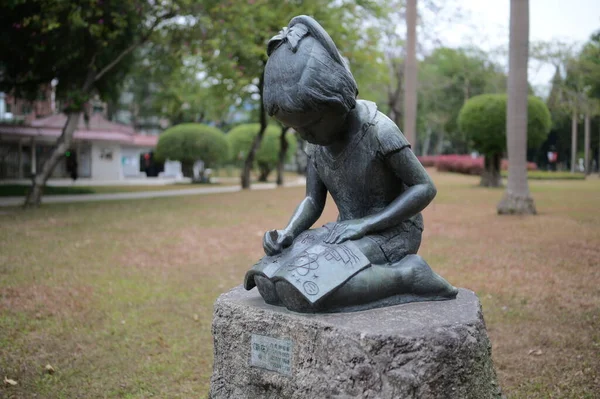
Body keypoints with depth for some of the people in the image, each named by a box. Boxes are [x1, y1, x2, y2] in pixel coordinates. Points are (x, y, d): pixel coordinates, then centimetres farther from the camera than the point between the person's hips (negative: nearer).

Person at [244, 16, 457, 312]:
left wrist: (365, 224, -24)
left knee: (308, 285, -29)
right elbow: (313, 202, 3)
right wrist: (288, 233, -17)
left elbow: (425, 188, -16)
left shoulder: (378, 130, -19)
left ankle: (407, 276, -13)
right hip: (353, 234, 7)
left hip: (393, 233, -7)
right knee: (269, 277, -9)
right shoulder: (318, 140, 2)